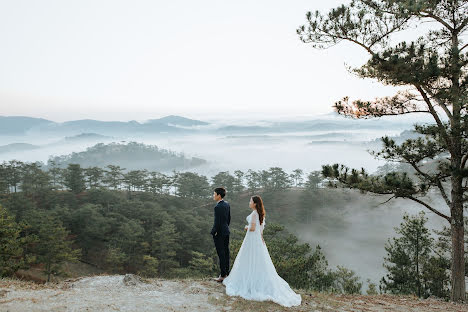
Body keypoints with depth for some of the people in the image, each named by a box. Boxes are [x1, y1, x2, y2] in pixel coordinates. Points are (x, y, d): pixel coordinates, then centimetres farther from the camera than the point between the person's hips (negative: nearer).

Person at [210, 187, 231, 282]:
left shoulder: (218, 207, -22)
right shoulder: (227, 204, 5)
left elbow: (217, 222, -21)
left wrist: (214, 232, -10)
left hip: (219, 233, -9)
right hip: (226, 231, 9)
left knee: (221, 254, 0)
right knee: (226, 252, 15)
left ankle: (223, 275, 8)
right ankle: (227, 272, 25)